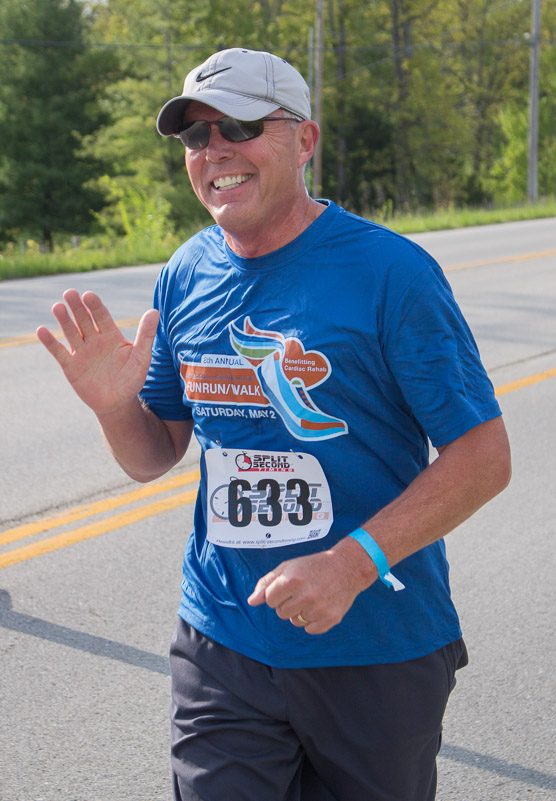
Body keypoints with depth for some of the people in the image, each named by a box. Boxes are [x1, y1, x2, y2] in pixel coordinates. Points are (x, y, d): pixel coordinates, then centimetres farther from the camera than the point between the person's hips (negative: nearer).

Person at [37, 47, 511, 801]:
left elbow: (484, 457, -14)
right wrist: (114, 403, -11)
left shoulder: (389, 271, -13)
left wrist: (351, 564, -23)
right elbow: (154, 457, 11)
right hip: (222, 647, 3)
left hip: (378, 650, -3)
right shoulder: (186, 275, 3)